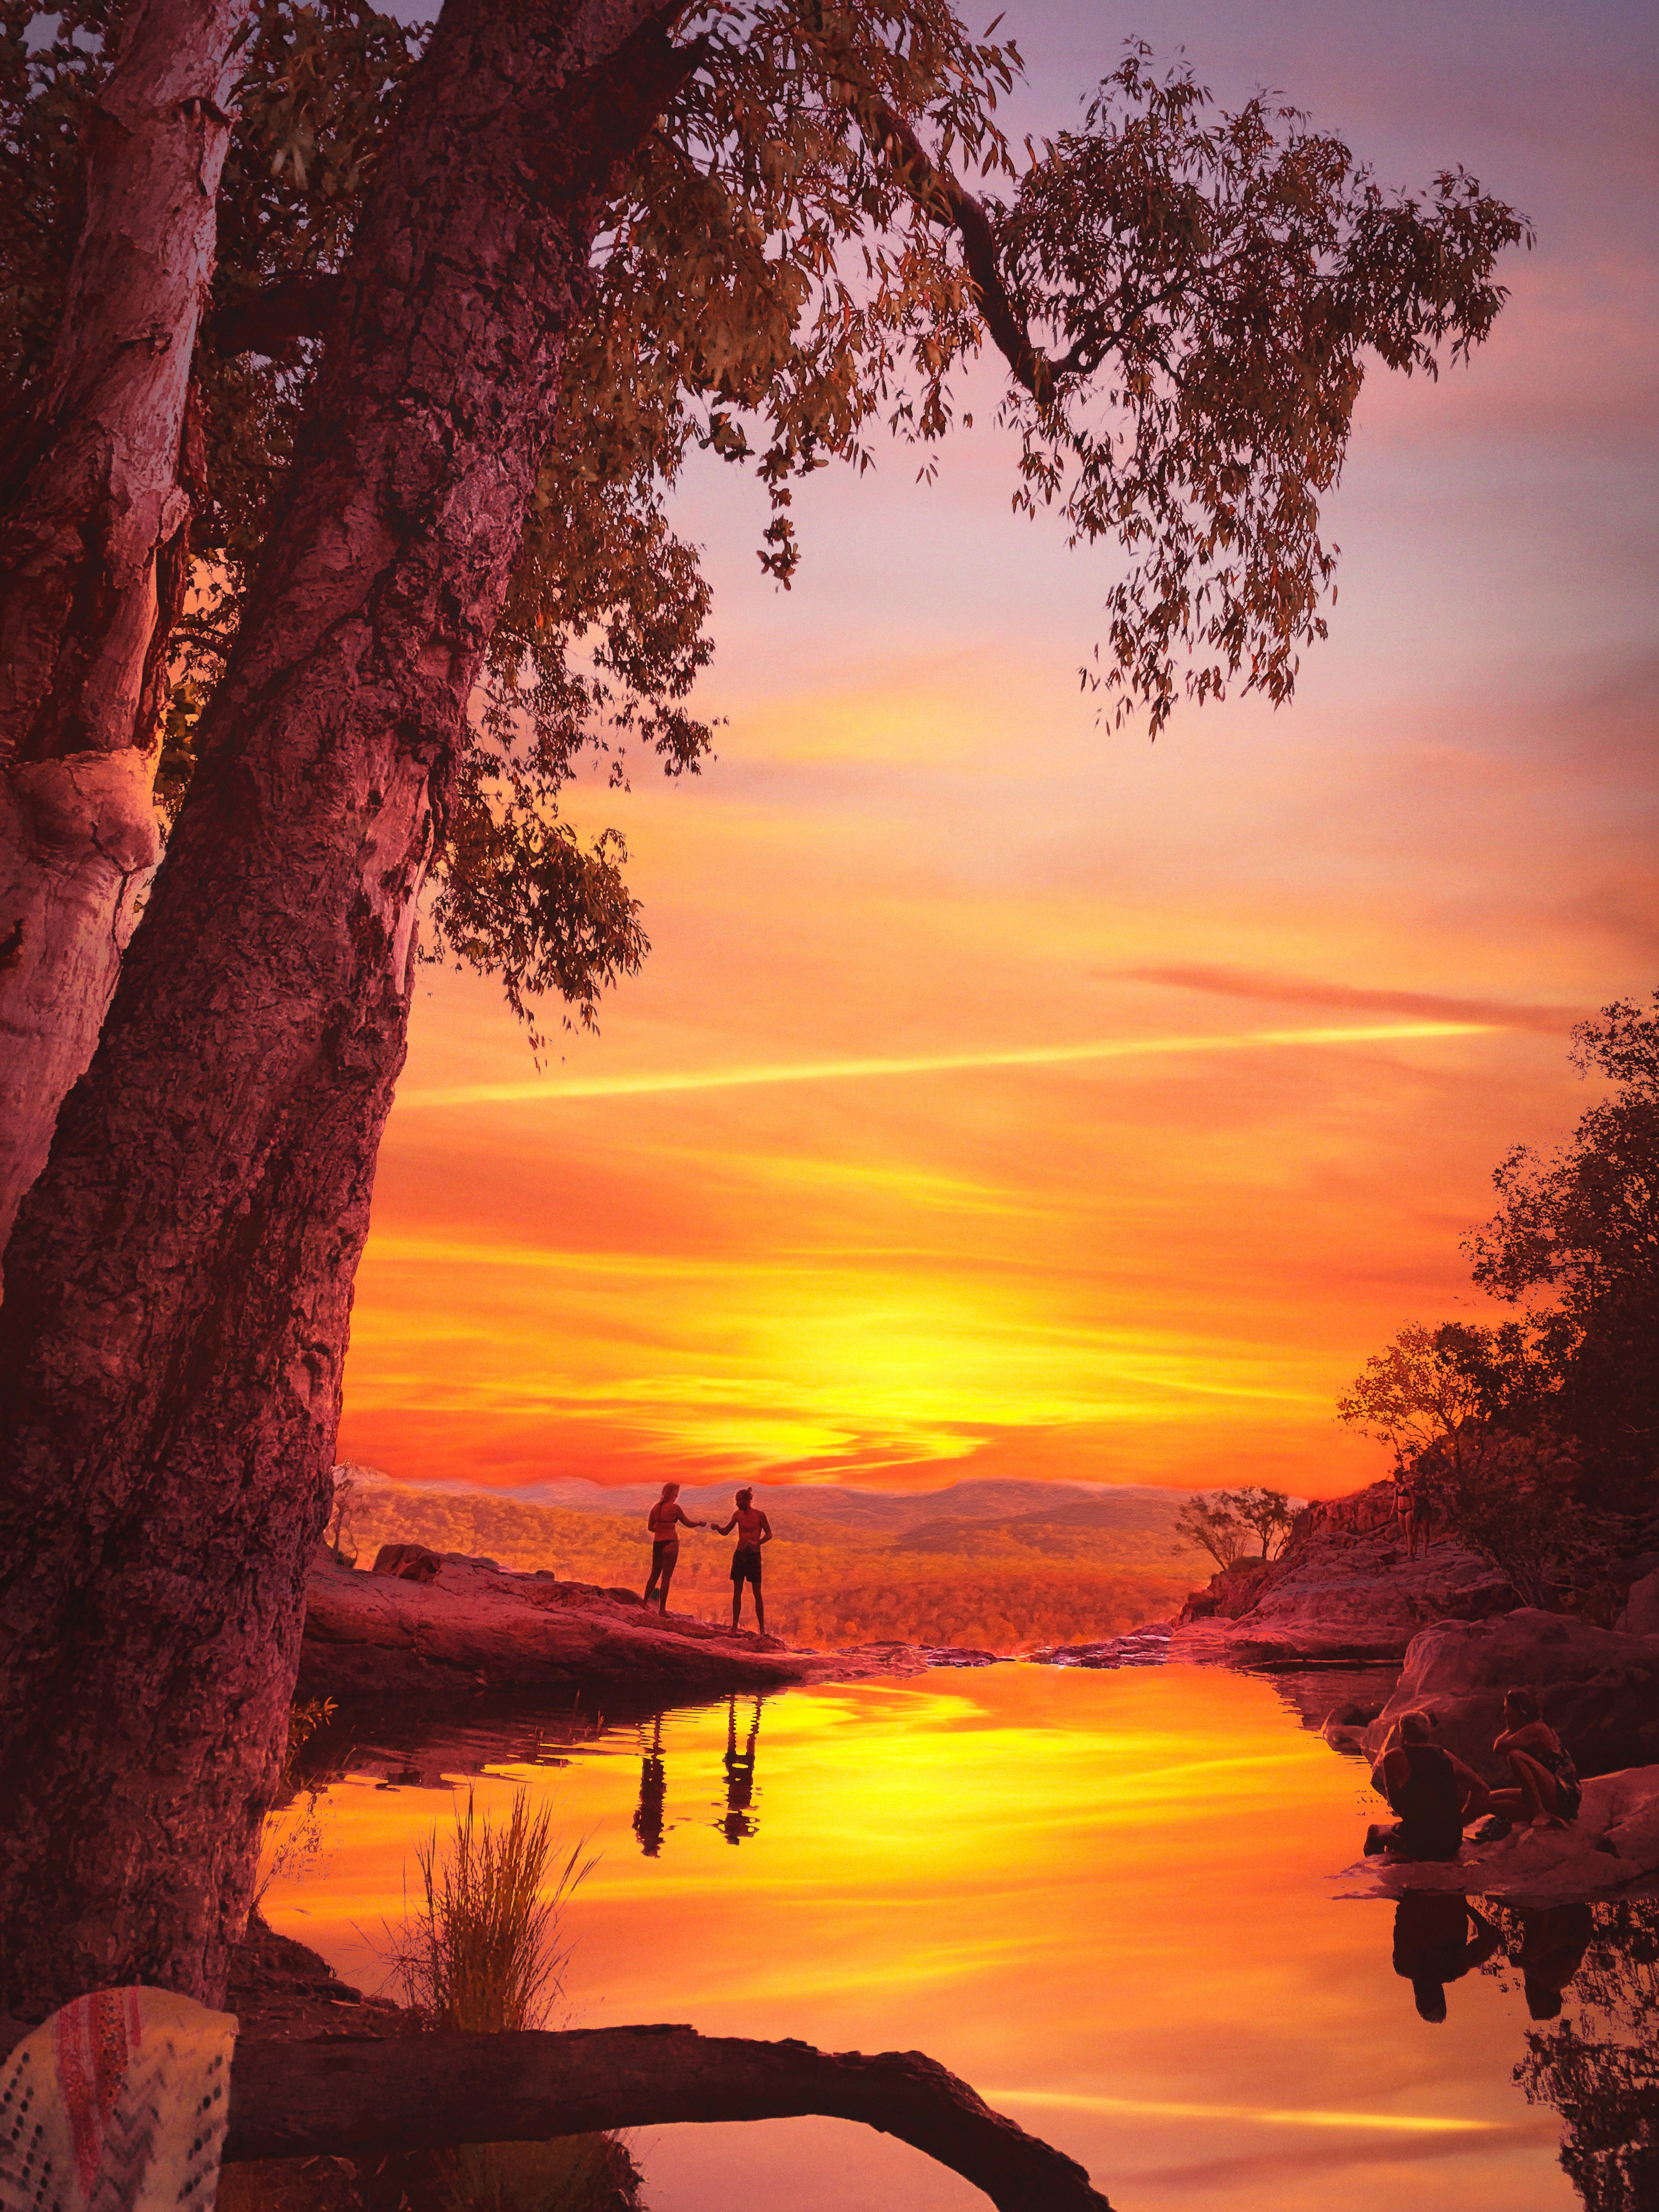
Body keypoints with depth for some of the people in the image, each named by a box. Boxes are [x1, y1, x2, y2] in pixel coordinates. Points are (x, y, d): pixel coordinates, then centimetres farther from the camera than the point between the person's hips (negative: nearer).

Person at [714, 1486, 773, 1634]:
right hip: (740, 1555, 4)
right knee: (737, 1591, 5)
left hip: (754, 1555, -4)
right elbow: (726, 1532, 12)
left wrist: (757, 1543, -17)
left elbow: (769, 1534, -1)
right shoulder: (738, 1515, 6)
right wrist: (717, 1528, -9)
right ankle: (735, 1626, 10)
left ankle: (762, 1628, 2)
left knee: (757, 1593, -2)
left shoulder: (759, 1515, -6)